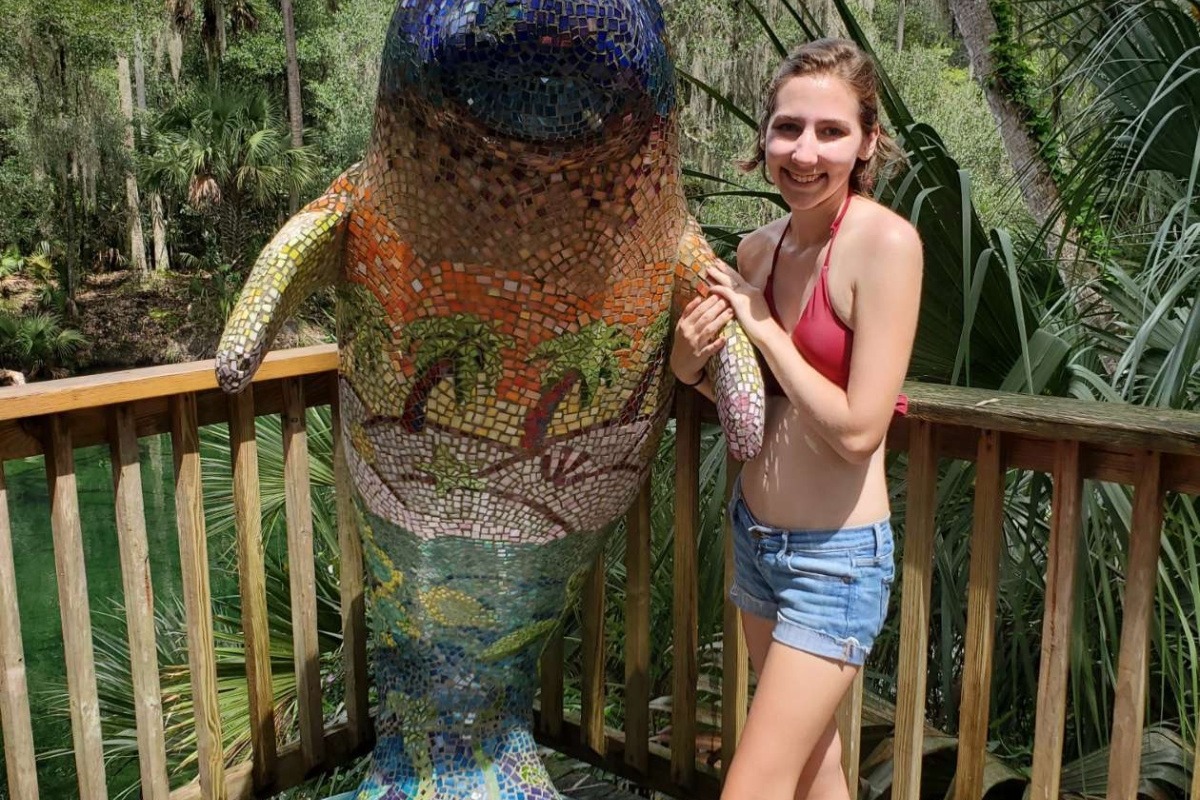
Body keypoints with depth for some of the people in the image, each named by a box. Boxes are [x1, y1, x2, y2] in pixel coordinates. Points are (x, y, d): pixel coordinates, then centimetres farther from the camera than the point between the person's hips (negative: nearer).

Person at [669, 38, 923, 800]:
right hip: (756, 538, 7)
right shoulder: (758, 248, 1)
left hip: (837, 558, -7)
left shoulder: (885, 241, -19)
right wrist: (693, 364, -8)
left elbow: (857, 429, -22)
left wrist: (761, 326, -16)